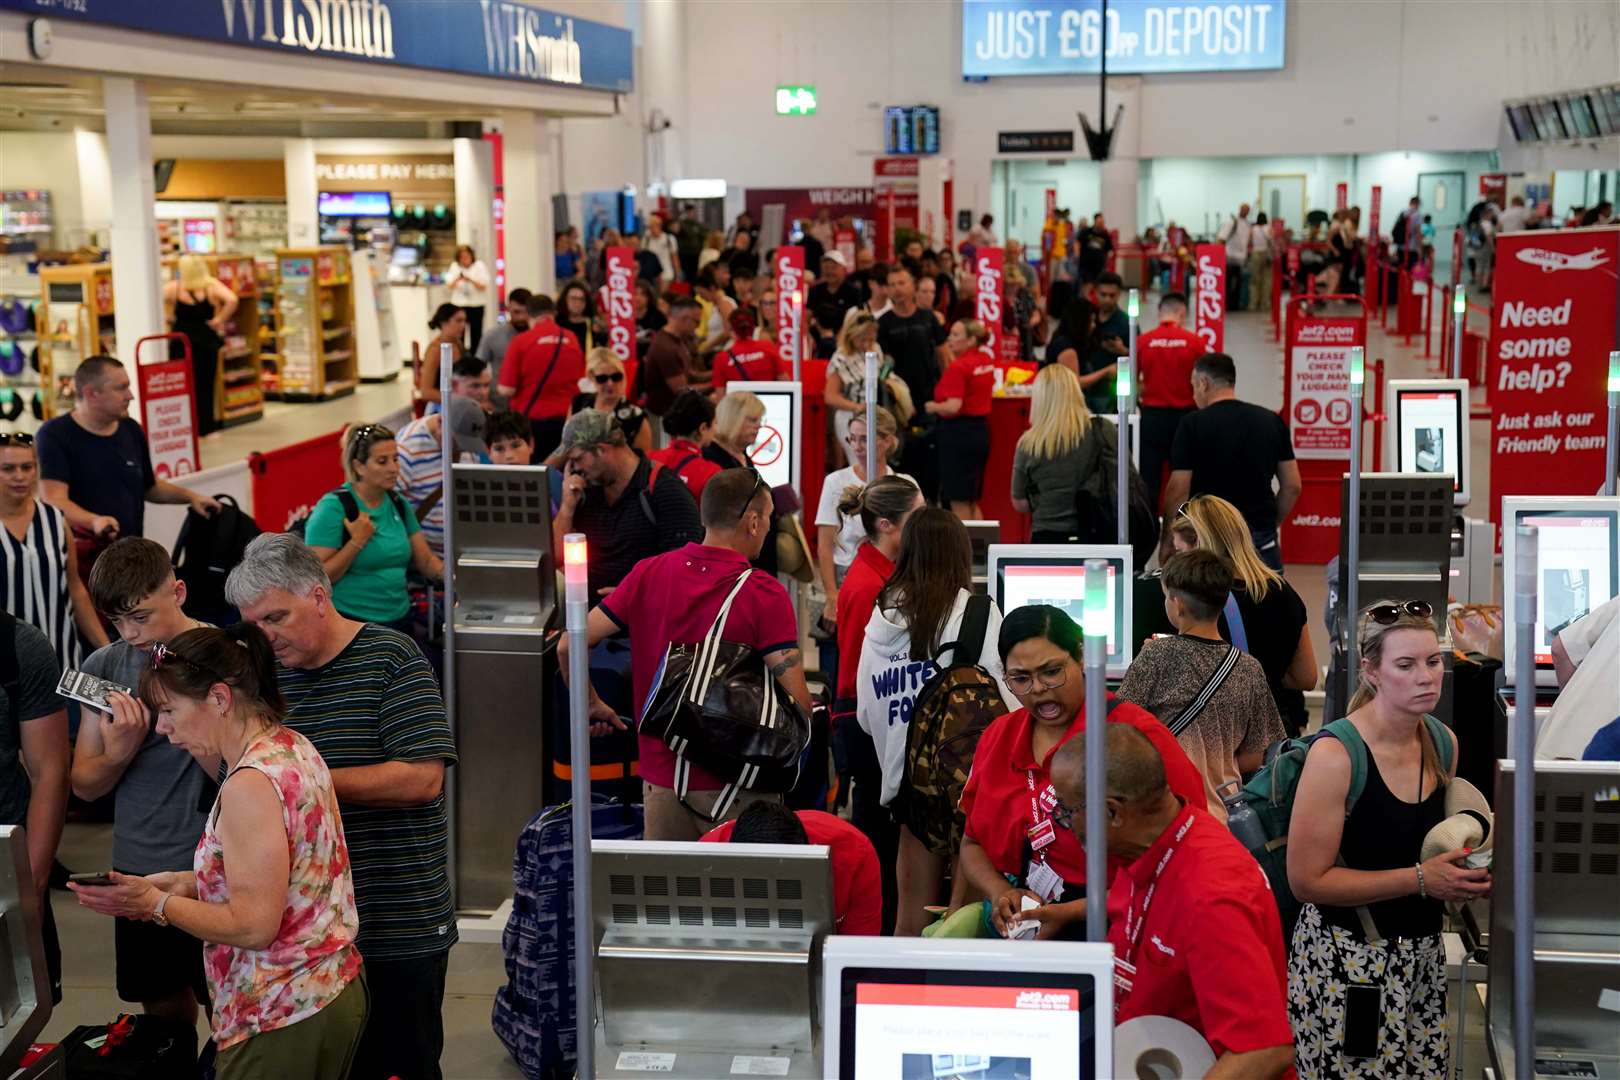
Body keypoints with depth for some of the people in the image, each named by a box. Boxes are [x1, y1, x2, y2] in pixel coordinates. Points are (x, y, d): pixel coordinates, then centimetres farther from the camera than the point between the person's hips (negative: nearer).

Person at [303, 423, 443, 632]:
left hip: (399, 620, 6)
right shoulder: (333, 508, -12)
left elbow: (426, 560, 12)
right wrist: (357, 542, -20)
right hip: (350, 624, -6)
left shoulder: (398, 504, 8)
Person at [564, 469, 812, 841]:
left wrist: (592, 704, 15)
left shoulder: (648, 575, 0)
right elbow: (798, 703, -17)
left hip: (662, 777, 4)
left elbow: (569, 647, -1)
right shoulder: (764, 594, -12)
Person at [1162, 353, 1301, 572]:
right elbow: (1292, 486, 5)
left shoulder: (1193, 424, -7)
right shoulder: (1272, 421, 5)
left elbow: (1178, 491, -9)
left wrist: (1167, 543, 1)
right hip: (1261, 540, 3)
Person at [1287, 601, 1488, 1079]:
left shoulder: (1443, 740, 2)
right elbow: (1307, 880, -19)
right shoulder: (1335, 754, -20)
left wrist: (1468, 872, 0)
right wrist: (1421, 880, -21)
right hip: (1346, 957, -6)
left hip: (1422, 951, 7)